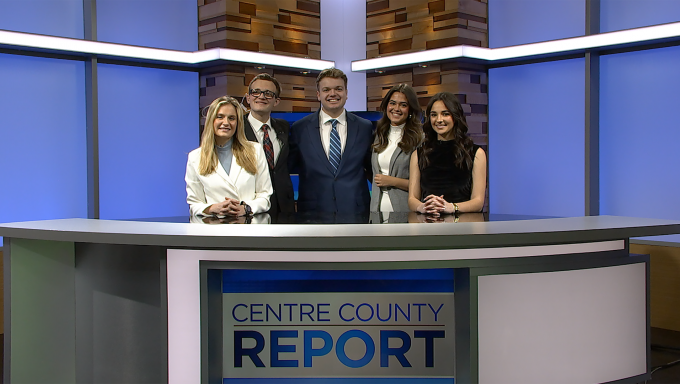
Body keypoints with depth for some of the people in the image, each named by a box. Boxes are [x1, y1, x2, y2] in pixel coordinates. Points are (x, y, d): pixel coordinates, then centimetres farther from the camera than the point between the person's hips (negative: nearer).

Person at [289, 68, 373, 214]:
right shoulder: (299, 129, 4)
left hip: (355, 213, 1)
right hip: (313, 213, -1)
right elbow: (286, 168, 7)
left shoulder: (365, 127, 7)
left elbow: (371, 169, 14)